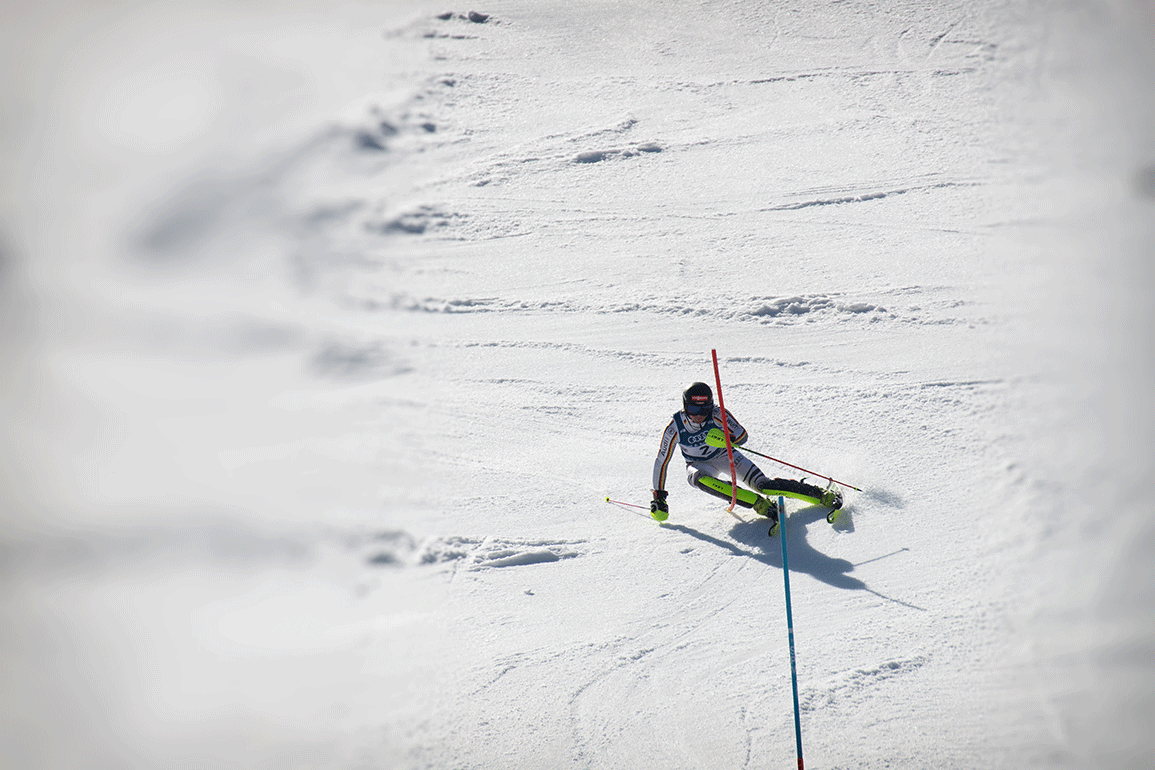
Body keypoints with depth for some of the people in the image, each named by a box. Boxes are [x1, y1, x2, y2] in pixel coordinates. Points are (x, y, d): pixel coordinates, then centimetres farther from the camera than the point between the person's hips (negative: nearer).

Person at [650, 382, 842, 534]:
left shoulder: (717, 415, -24)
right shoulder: (675, 428, -23)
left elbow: (742, 436, -19)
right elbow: (662, 462, -14)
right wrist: (658, 497, -13)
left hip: (725, 456, 0)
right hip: (699, 465, 0)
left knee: (763, 485, -19)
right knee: (700, 479, -36)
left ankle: (825, 495, -11)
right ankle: (762, 505, -40)